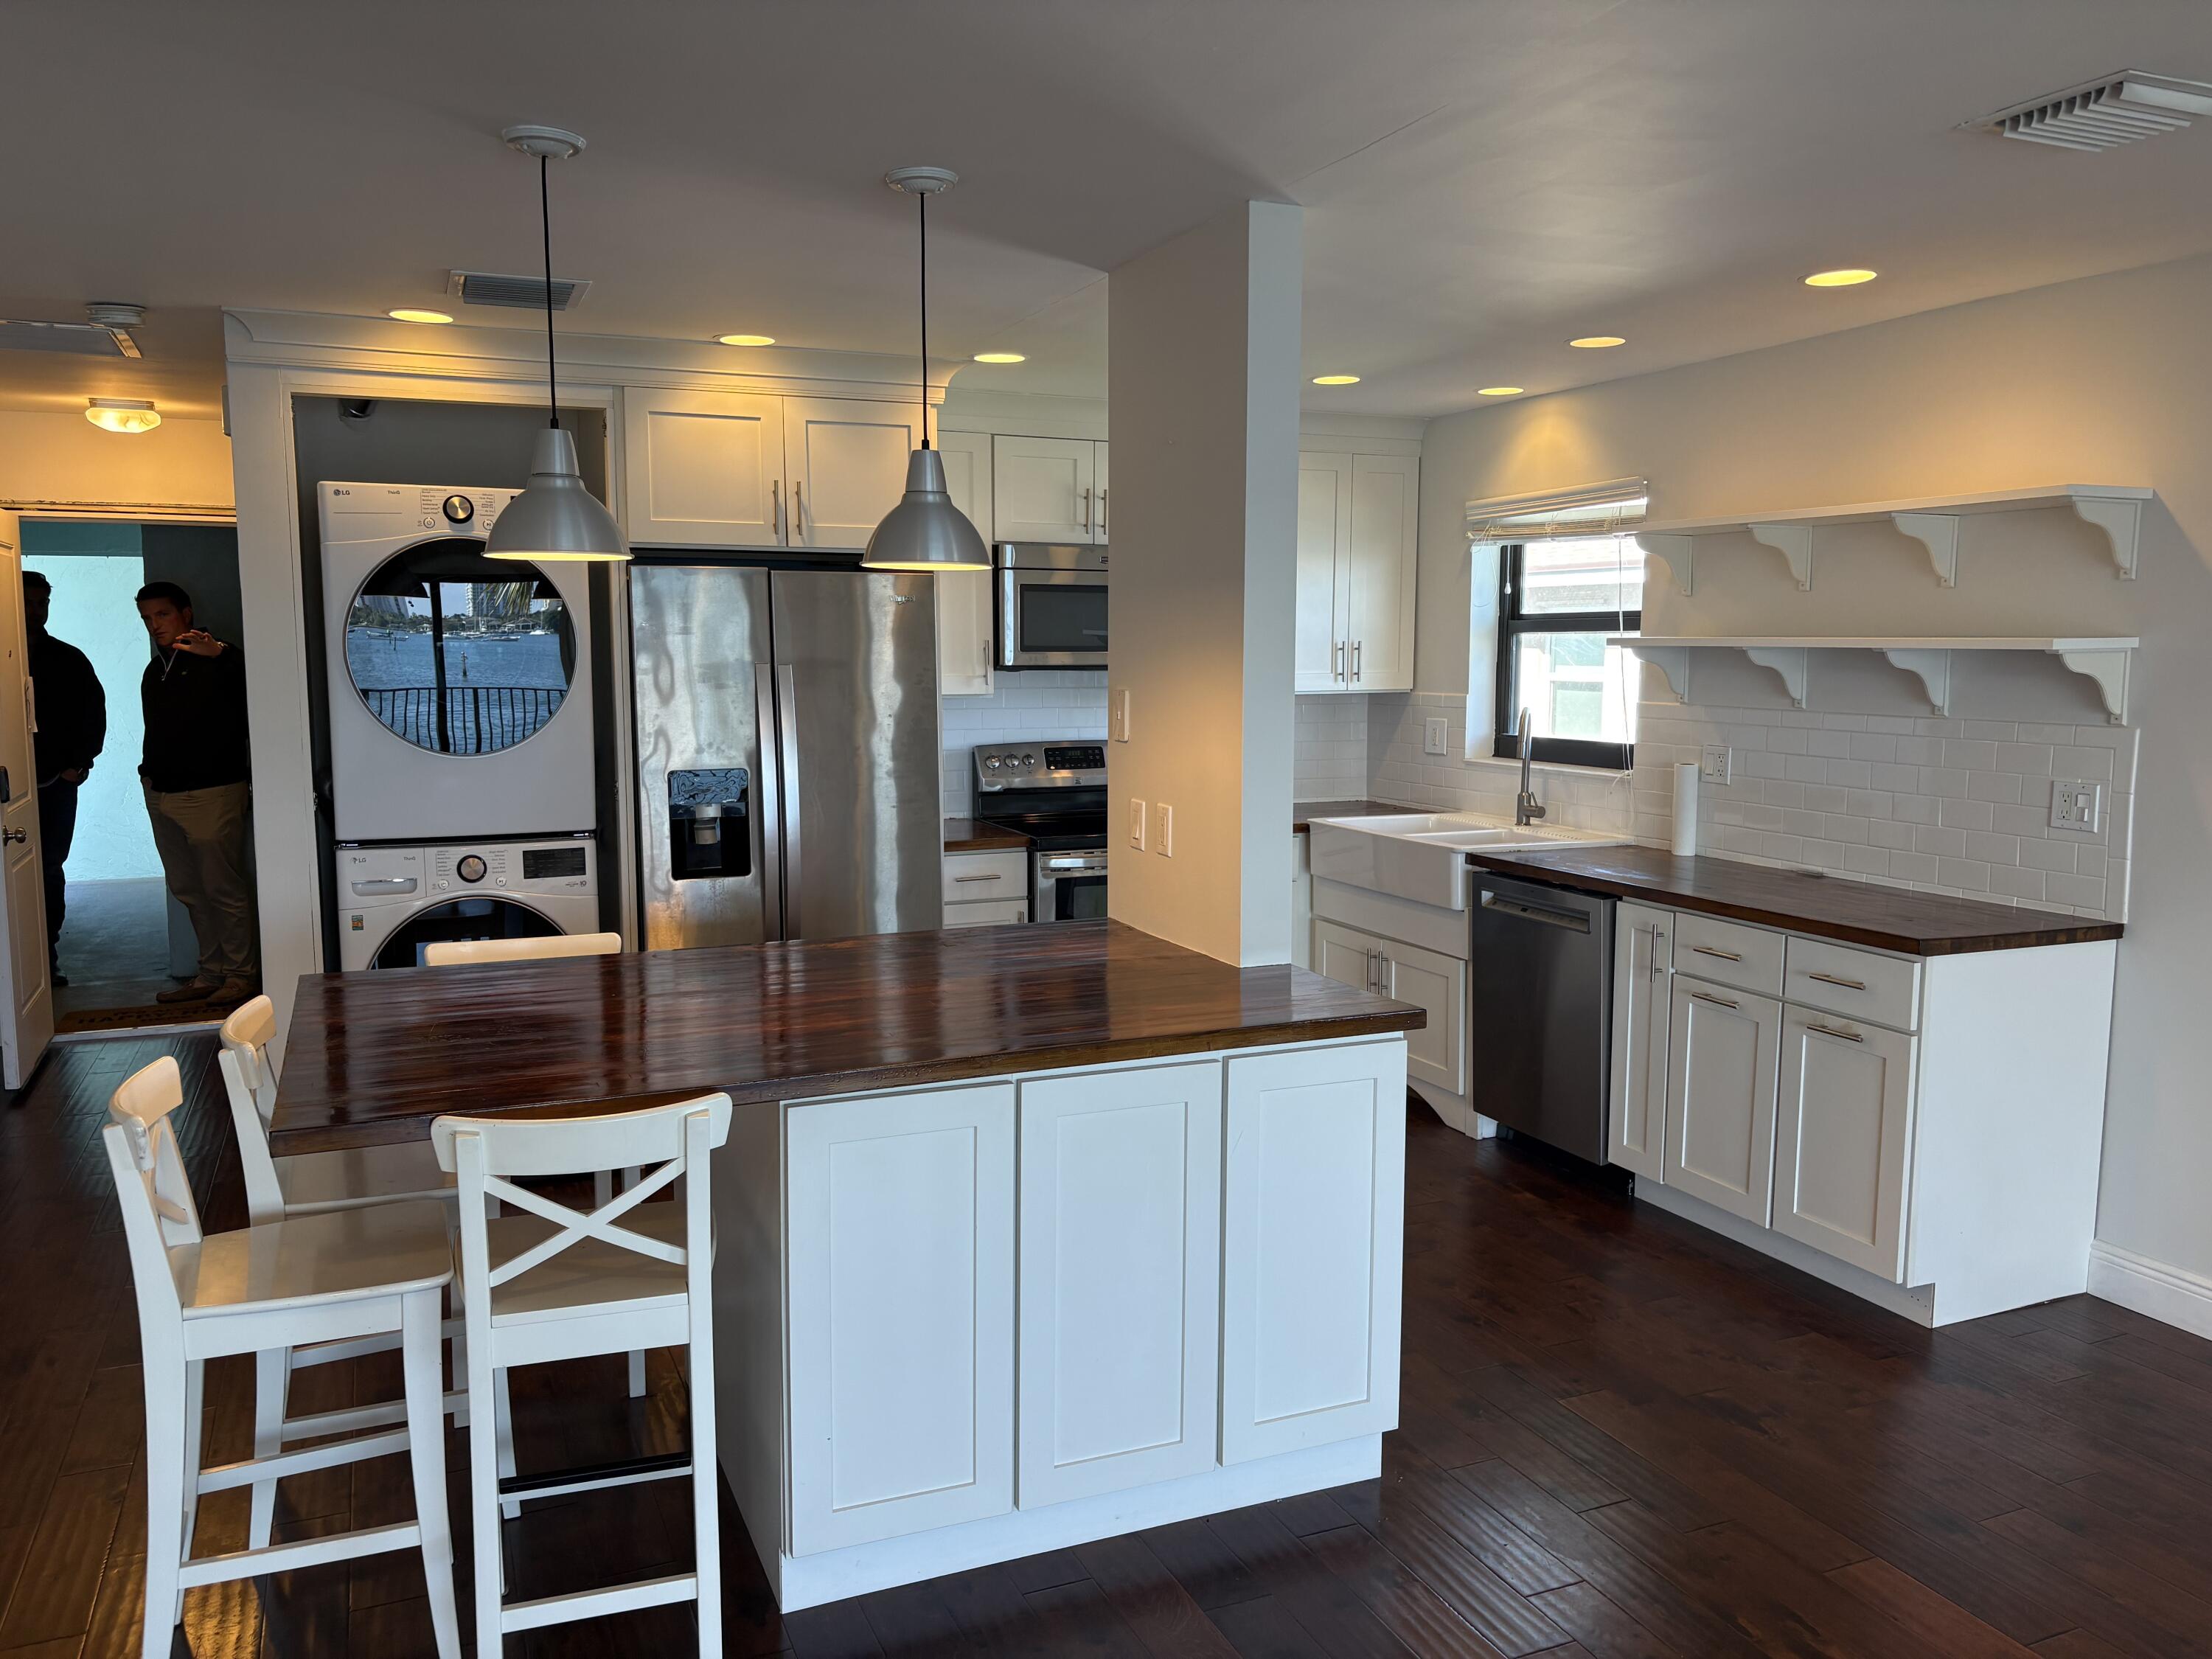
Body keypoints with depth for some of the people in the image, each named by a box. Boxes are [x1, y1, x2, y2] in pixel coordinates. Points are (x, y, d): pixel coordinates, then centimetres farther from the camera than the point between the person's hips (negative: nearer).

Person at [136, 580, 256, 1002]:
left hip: (212, 793, -9)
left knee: (224, 889, -4)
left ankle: (241, 974, 5)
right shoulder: (155, 670, 18)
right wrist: (150, 773, 19)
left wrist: (219, 652, -43)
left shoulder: (216, 662, -7)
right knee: (189, 891, 12)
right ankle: (211, 972, 21)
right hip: (161, 794, 9)